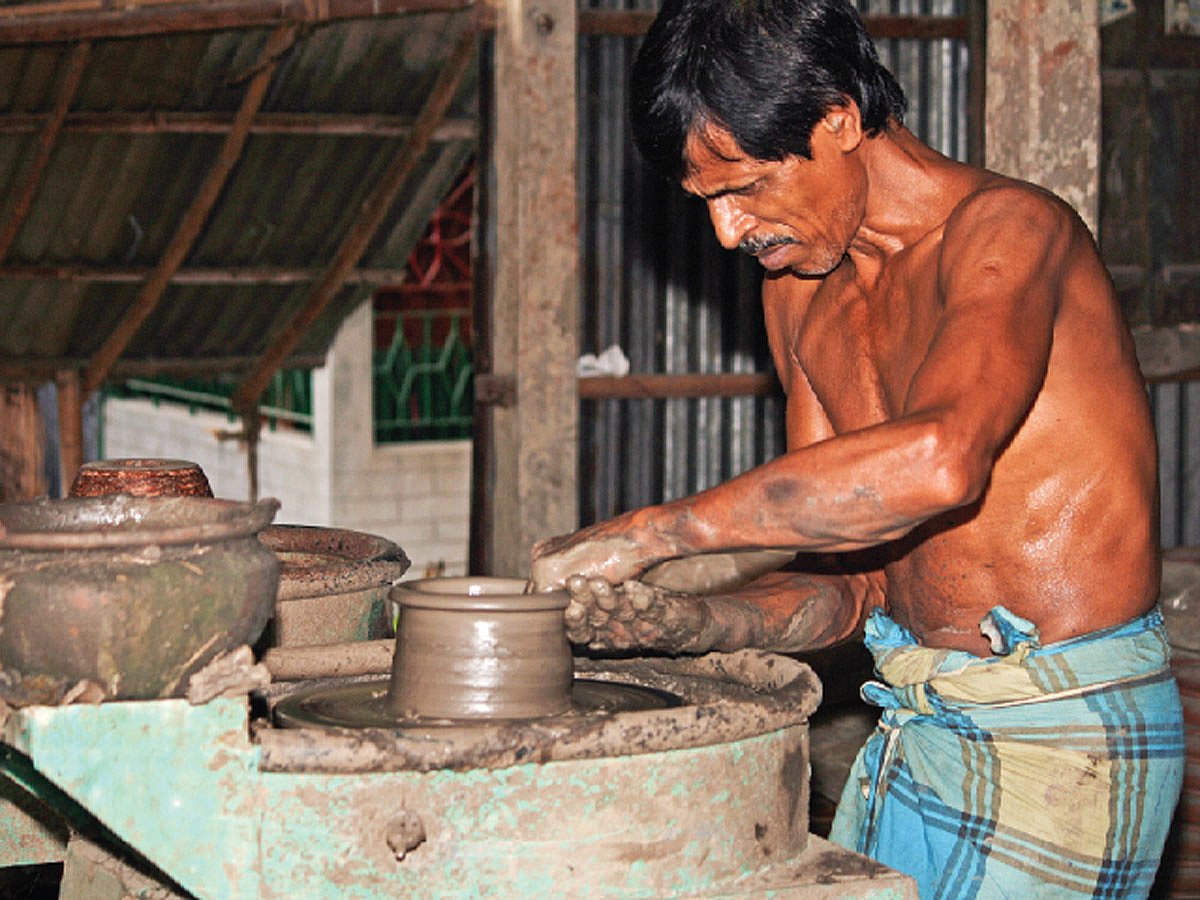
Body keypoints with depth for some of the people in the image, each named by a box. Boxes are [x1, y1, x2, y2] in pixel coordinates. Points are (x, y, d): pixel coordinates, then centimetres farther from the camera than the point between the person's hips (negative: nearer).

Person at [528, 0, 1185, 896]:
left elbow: (938, 460, -35)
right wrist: (681, 622, -8)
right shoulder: (799, 290, 10)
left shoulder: (1007, 228, -15)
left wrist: (647, 532, -29)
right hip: (913, 729, 7)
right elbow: (846, 581, 12)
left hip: (1064, 741, -7)